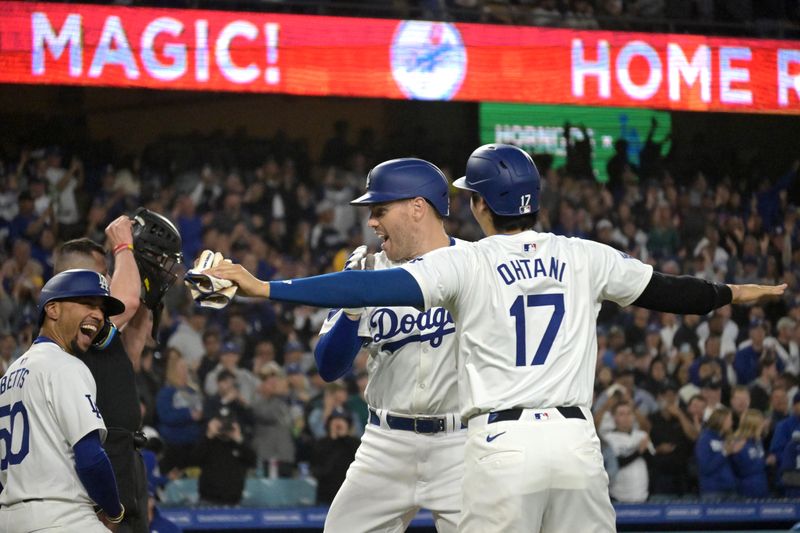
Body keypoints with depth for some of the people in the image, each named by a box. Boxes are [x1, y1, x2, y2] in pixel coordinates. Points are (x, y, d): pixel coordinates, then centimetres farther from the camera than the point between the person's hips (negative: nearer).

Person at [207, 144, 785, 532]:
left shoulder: (466, 262, -1)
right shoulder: (585, 258, 9)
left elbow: (373, 287, -11)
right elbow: (667, 291, 21)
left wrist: (265, 287, -12)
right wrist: (731, 293, 41)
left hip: (503, 447, -3)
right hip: (576, 442, 3)